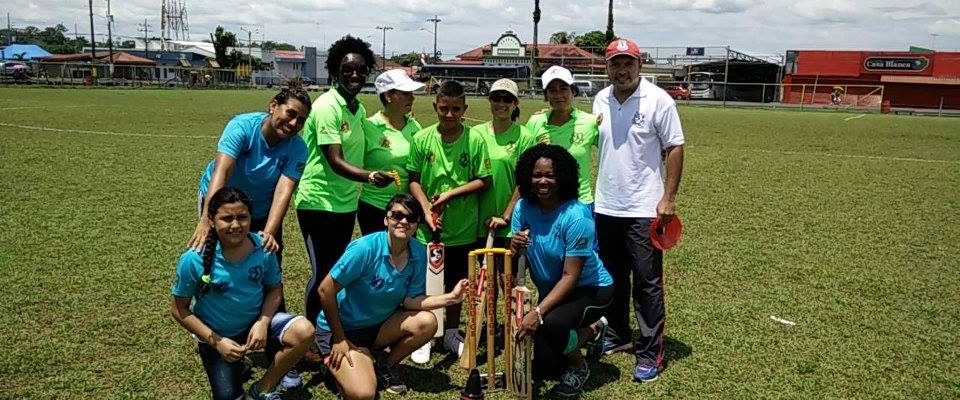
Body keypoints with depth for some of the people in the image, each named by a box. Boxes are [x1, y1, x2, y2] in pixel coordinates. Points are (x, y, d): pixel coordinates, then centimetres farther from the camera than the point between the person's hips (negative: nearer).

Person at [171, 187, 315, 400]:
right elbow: (179, 310, -12)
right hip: (216, 335, -1)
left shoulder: (263, 247, -18)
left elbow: (274, 289, -2)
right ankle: (235, 367, 32)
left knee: (304, 331, -25)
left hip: (256, 322, 2)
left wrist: (263, 322, -20)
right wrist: (216, 341, -17)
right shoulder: (194, 259, -23)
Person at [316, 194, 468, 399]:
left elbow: (409, 300, -8)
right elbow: (326, 290, -21)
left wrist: (451, 297, -22)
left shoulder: (419, 253, -8)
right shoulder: (365, 249, -25)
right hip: (341, 328, -5)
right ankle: (335, 364, 10)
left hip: (379, 325, 6)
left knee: (427, 322, -19)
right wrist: (339, 339, -16)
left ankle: (383, 365, 6)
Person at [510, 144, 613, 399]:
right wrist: (514, 247, -31)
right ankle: (591, 329, 33)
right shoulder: (523, 208, -9)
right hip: (550, 290, 6)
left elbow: (570, 276, -28)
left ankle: (579, 368, -3)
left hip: (590, 288, -6)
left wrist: (539, 312, -37)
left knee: (550, 323, -37)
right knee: (541, 369, 8)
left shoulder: (576, 217, -27)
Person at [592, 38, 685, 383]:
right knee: (612, 278, 17)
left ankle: (650, 354, 8)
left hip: (644, 209, -6)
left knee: (647, 283, -2)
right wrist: (596, 191, 12)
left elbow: (675, 148, -8)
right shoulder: (601, 100, 8)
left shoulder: (658, 99, -9)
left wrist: (669, 198, -14)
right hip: (605, 207, 6)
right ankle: (618, 336, 33)